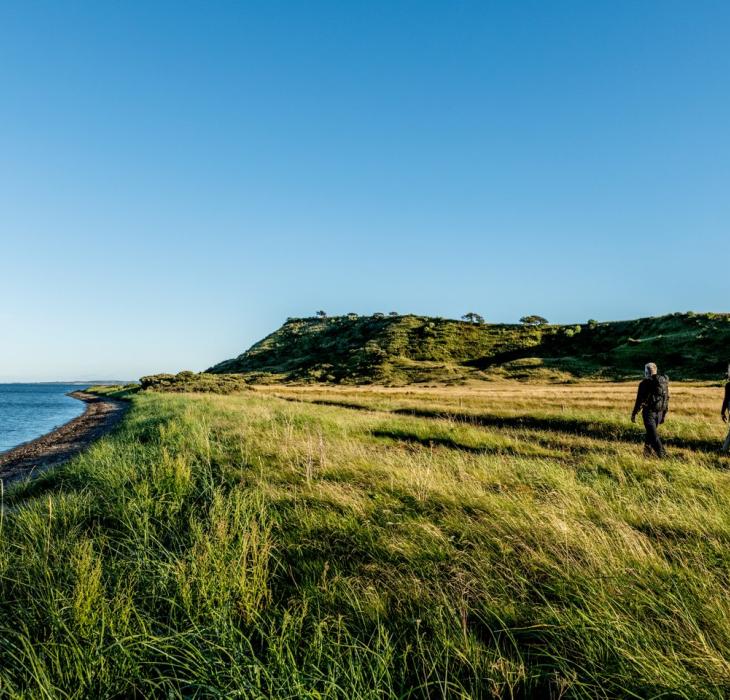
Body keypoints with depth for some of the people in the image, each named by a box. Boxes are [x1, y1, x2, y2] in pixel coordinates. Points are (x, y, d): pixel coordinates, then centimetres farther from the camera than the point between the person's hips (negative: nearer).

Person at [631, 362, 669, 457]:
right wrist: (664, 414, 19)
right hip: (659, 412, 6)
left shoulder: (645, 383, -12)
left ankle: (662, 454, -11)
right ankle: (647, 453, 25)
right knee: (651, 432, 18)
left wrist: (634, 414, -5)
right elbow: (667, 399, 11)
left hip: (649, 412, -6)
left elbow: (640, 400, -13)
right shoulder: (664, 382, 7)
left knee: (653, 435, -4)